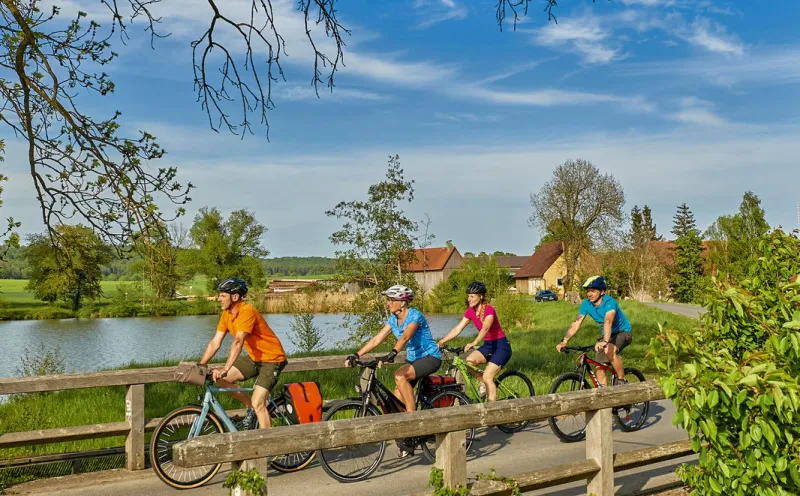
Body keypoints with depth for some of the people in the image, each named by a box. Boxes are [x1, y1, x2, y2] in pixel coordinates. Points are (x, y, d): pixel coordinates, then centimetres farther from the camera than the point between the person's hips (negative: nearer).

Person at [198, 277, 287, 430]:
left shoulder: (247, 311, -26)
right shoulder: (226, 314, -1)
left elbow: (238, 342, -37)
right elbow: (215, 342, 0)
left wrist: (225, 369, -45)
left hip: (272, 359, -8)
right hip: (254, 357, 8)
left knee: (258, 403, -17)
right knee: (220, 379, -3)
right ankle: (251, 407, 13)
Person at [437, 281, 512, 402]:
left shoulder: (489, 310, -21)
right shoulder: (470, 311, -1)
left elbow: (485, 328, -37)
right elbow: (457, 329, -3)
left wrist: (474, 343, -53)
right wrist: (441, 341, -13)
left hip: (501, 346, -6)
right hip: (488, 345, 6)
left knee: (487, 377, -18)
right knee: (469, 361, -21)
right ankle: (484, 382, 3)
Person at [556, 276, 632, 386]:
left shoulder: (609, 302, -29)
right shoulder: (586, 304, -12)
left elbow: (608, 321, -45)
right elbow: (576, 324, -17)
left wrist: (604, 341, -61)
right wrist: (564, 341, -29)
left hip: (622, 332, -6)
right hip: (605, 335, 6)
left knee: (609, 350, -34)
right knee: (600, 368, -5)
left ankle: (623, 382, -17)